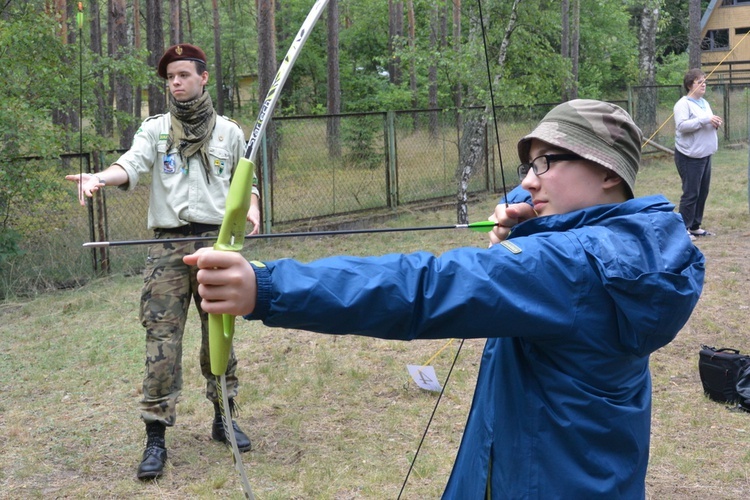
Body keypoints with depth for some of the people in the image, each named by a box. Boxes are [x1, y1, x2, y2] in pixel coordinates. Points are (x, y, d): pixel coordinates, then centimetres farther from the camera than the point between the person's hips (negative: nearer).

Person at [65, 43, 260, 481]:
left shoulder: (230, 133, 11)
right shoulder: (155, 129, 7)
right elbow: (132, 164, -11)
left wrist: (251, 207, -5)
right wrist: (100, 178, -32)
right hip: (169, 247, -1)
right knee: (162, 338, -5)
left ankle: (223, 419, 23)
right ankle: (156, 437, 1)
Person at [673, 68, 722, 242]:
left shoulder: (704, 103, 16)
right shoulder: (683, 104, -10)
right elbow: (681, 125, -22)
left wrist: (715, 124, 2)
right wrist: (705, 120, -25)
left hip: (705, 154, 8)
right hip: (690, 156, -8)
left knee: (703, 192, 10)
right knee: (690, 193, -7)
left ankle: (695, 226, 19)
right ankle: (683, 229, -1)